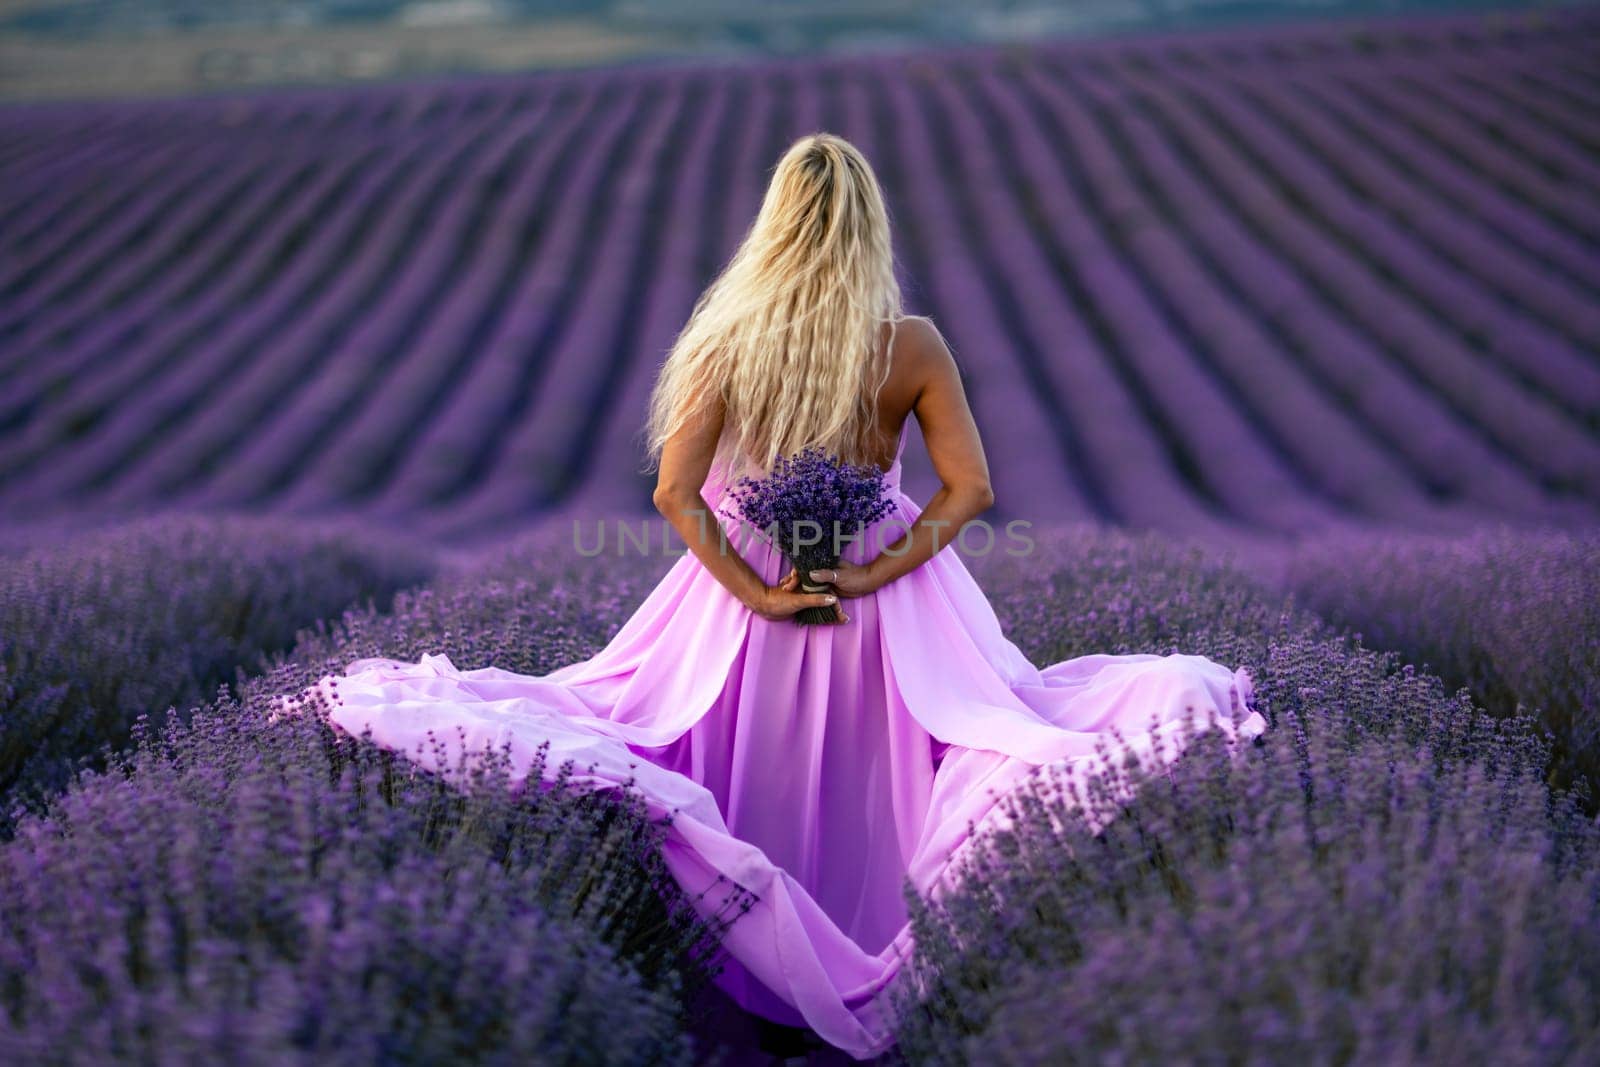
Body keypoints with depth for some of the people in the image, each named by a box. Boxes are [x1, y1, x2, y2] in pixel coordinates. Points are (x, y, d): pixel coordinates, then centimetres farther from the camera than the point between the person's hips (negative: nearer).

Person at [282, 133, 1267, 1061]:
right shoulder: (913, 344, -9)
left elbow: (675, 493, -14)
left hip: (752, 583, 0)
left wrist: (754, 591, -11)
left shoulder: (730, 335, -10)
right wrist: (875, 573, -10)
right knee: (871, 795, 11)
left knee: (755, 791, 10)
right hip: (889, 604, 0)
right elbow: (970, 490, -11)